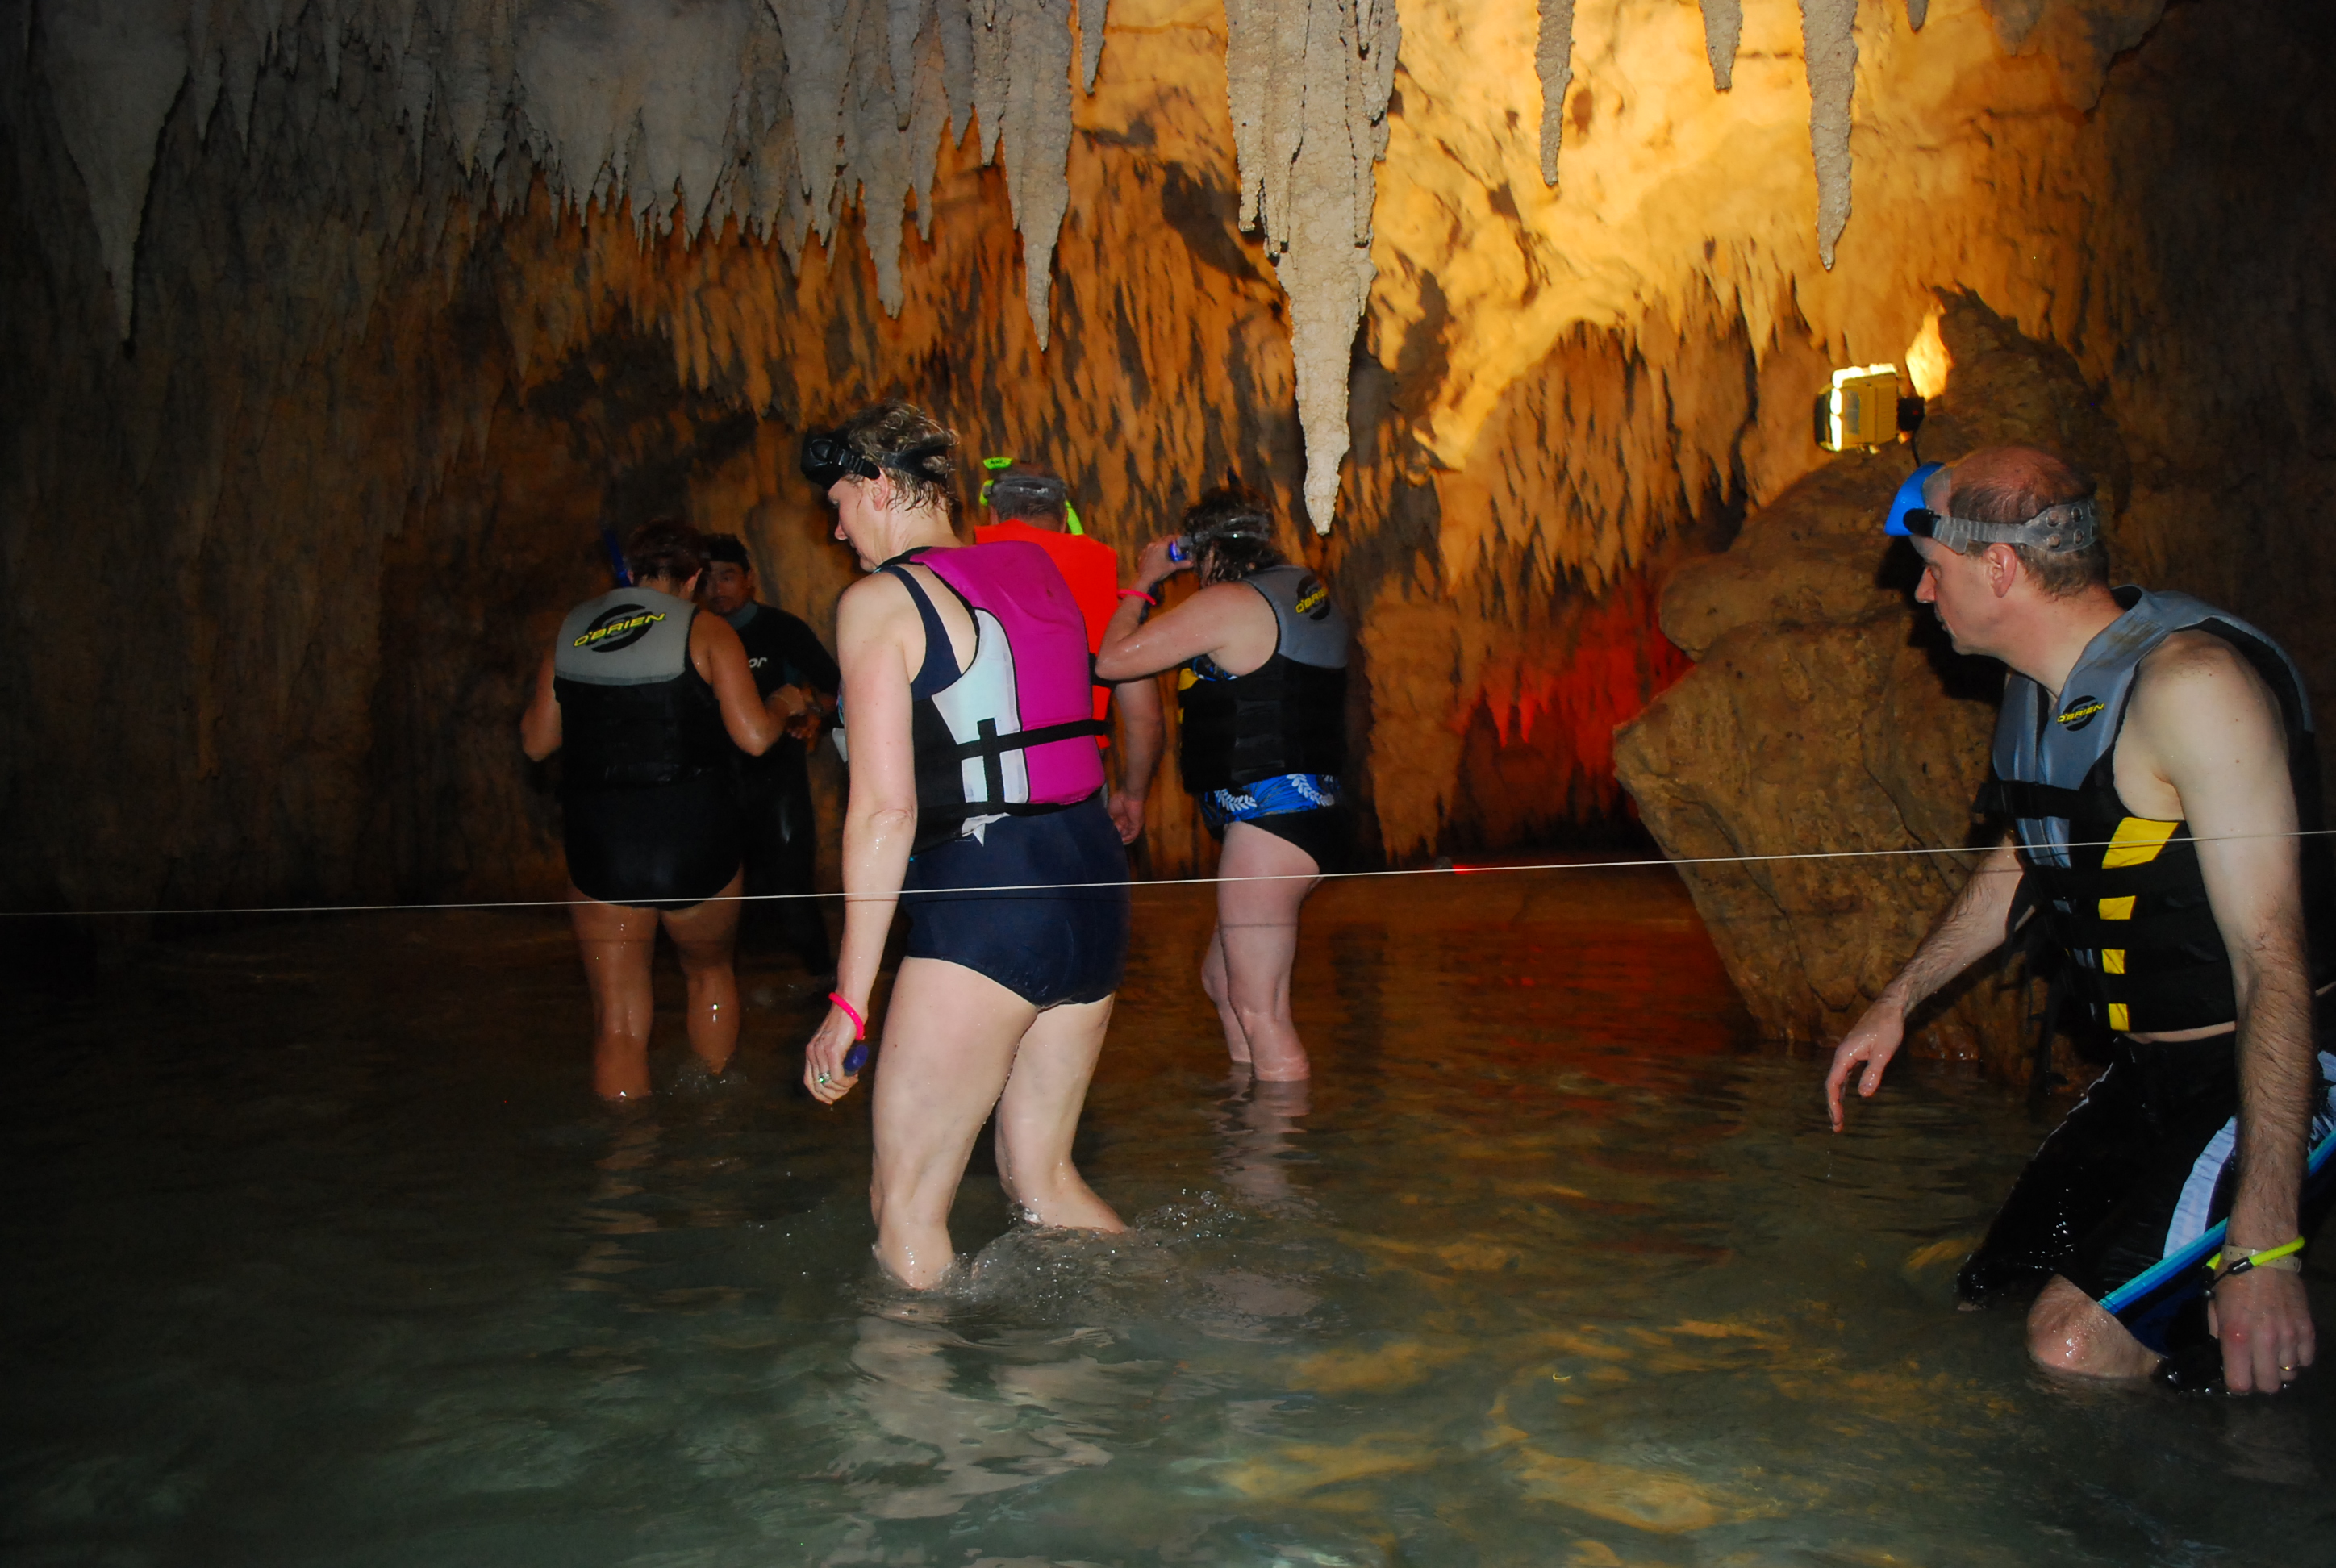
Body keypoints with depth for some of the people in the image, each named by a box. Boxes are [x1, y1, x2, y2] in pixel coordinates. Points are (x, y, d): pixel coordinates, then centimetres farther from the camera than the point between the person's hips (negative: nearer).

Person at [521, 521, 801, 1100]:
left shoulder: (571, 630, 7)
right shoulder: (705, 632, -3)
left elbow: (536, 742, 12)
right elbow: (754, 737, -11)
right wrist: (782, 707, 11)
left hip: (599, 852, 2)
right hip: (695, 844, -1)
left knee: (619, 1023, 6)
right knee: (710, 972, 24)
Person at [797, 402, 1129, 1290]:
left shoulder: (879, 601, -6)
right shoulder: (1038, 577, 15)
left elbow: (886, 809, -14)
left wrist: (850, 999, -11)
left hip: (984, 901, -8)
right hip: (1093, 882, 8)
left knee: (905, 1209, 5)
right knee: (1038, 1172, 22)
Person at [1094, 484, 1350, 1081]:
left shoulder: (1230, 603, -13)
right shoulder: (1306, 594, 14)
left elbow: (1113, 658, -12)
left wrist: (1144, 582, 4)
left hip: (1270, 819, -10)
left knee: (1260, 1011, -6)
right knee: (1222, 980, 22)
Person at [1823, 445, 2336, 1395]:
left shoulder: (2191, 684, -23)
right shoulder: (2040, 691, 6)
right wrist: (1899, 1000, 27)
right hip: (2142, 1076, 9)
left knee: (2077, 1352, -20)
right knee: (1984, 1309, 6)